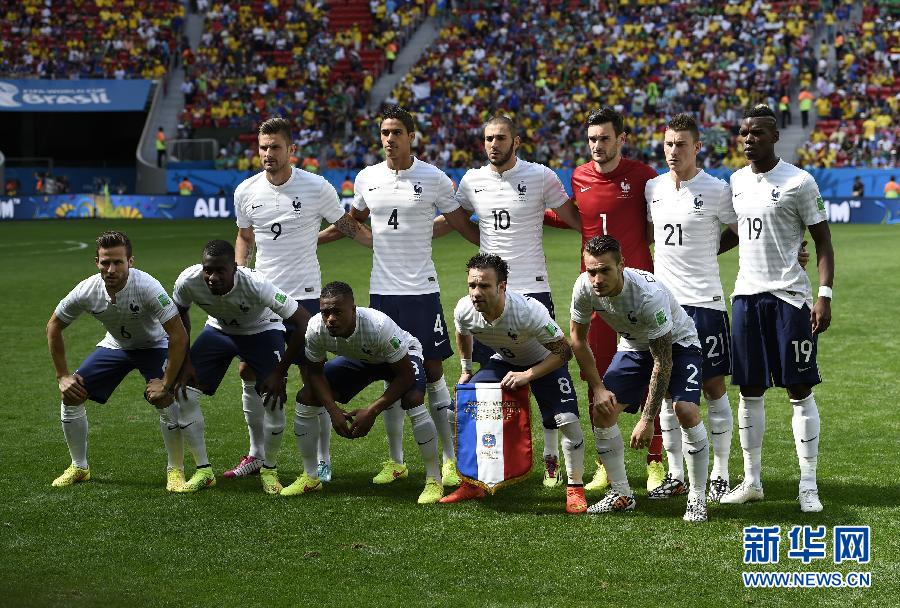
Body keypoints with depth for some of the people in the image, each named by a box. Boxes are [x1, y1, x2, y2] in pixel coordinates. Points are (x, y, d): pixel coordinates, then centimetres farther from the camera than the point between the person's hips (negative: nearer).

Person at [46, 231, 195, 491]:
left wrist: (165, 384, -31)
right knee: (71, 396, -5)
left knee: (164, 400, -26)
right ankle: (79, 468, 15)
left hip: (153, 345, -4)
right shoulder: (87, 291, -25)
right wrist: (62, 376, -7)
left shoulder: (147, 287, -36)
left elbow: (179, 336, -32)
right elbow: (54, 327, -7)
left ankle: (176, 470, -5)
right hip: (114, 345, 4)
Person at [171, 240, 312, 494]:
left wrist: (279, 372, -29)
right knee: (184, 393, -11)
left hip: (262, 331, -3)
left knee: (275, 401, -20)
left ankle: (269, 470, 5)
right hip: (218, 329, 3)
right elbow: (180, 314, -3)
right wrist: (185, 361, -8)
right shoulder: (188, 281, -30)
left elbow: (303, 322, -34)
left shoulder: (255, 284, -40)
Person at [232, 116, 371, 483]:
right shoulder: (246, 191, 2)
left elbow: (346, 225, 5)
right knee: (250, 374, 4)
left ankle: (322, 460, 7)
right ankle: (256, 454, 19)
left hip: (304, 295, -4)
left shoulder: (317, 188, -8)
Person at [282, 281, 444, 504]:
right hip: (357, 359, 5)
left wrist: (372, 411, -35)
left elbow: (405, 375, -32)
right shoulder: (316, 329, -30)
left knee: (413, 400, -33)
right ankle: (310, 476, 10)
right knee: (306, 398, -7)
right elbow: (316, 372, -11)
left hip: (402, 357, -5)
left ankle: (434, 480, -18)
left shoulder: (378, 325, -42)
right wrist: (333, 410, -25)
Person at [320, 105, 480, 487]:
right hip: (382, 291, 3)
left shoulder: (433, 179, -4)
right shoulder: (367, 178, 6)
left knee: (433, 373, -2)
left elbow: (463, 225, 4)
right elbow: (351, 222, 22)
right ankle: (395, 462, 16)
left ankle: (451, 459, 5)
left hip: (422, 290, -3)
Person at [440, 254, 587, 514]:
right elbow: (462, 334, 4)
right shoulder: (464, 310, -24)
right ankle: (472, 484, 8)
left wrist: (527, 375, -36)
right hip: (504, 361, 4)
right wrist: (466, 370, 8)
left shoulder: (528, 310, -39)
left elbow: (564, 352, -30)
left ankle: (575, 489, -3)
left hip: (546, 361, -4)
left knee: (568, 419, -22)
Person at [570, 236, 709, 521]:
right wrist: (597, 388, -8)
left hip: (676, 343, -5)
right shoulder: (584, 287, -24)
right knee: (602, 410, -8)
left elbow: (662, 362, -33)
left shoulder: (649, 294, -39)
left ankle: (697, 499, -11)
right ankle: (621, 495, 8)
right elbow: (578, 339, -4)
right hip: (634, 346, 5)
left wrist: (647, 420, -32)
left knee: (686, 411, -25)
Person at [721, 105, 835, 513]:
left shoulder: (798, 182, -7)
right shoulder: (737, 181, 10)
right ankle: (752, 480, 17)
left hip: (789, 296, -5)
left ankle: (809, 486, 2)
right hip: (746, 295, 6)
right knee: (750, 391, 8)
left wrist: (824, 295, -14)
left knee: (800, 391, -3)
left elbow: (823, 239, -7)